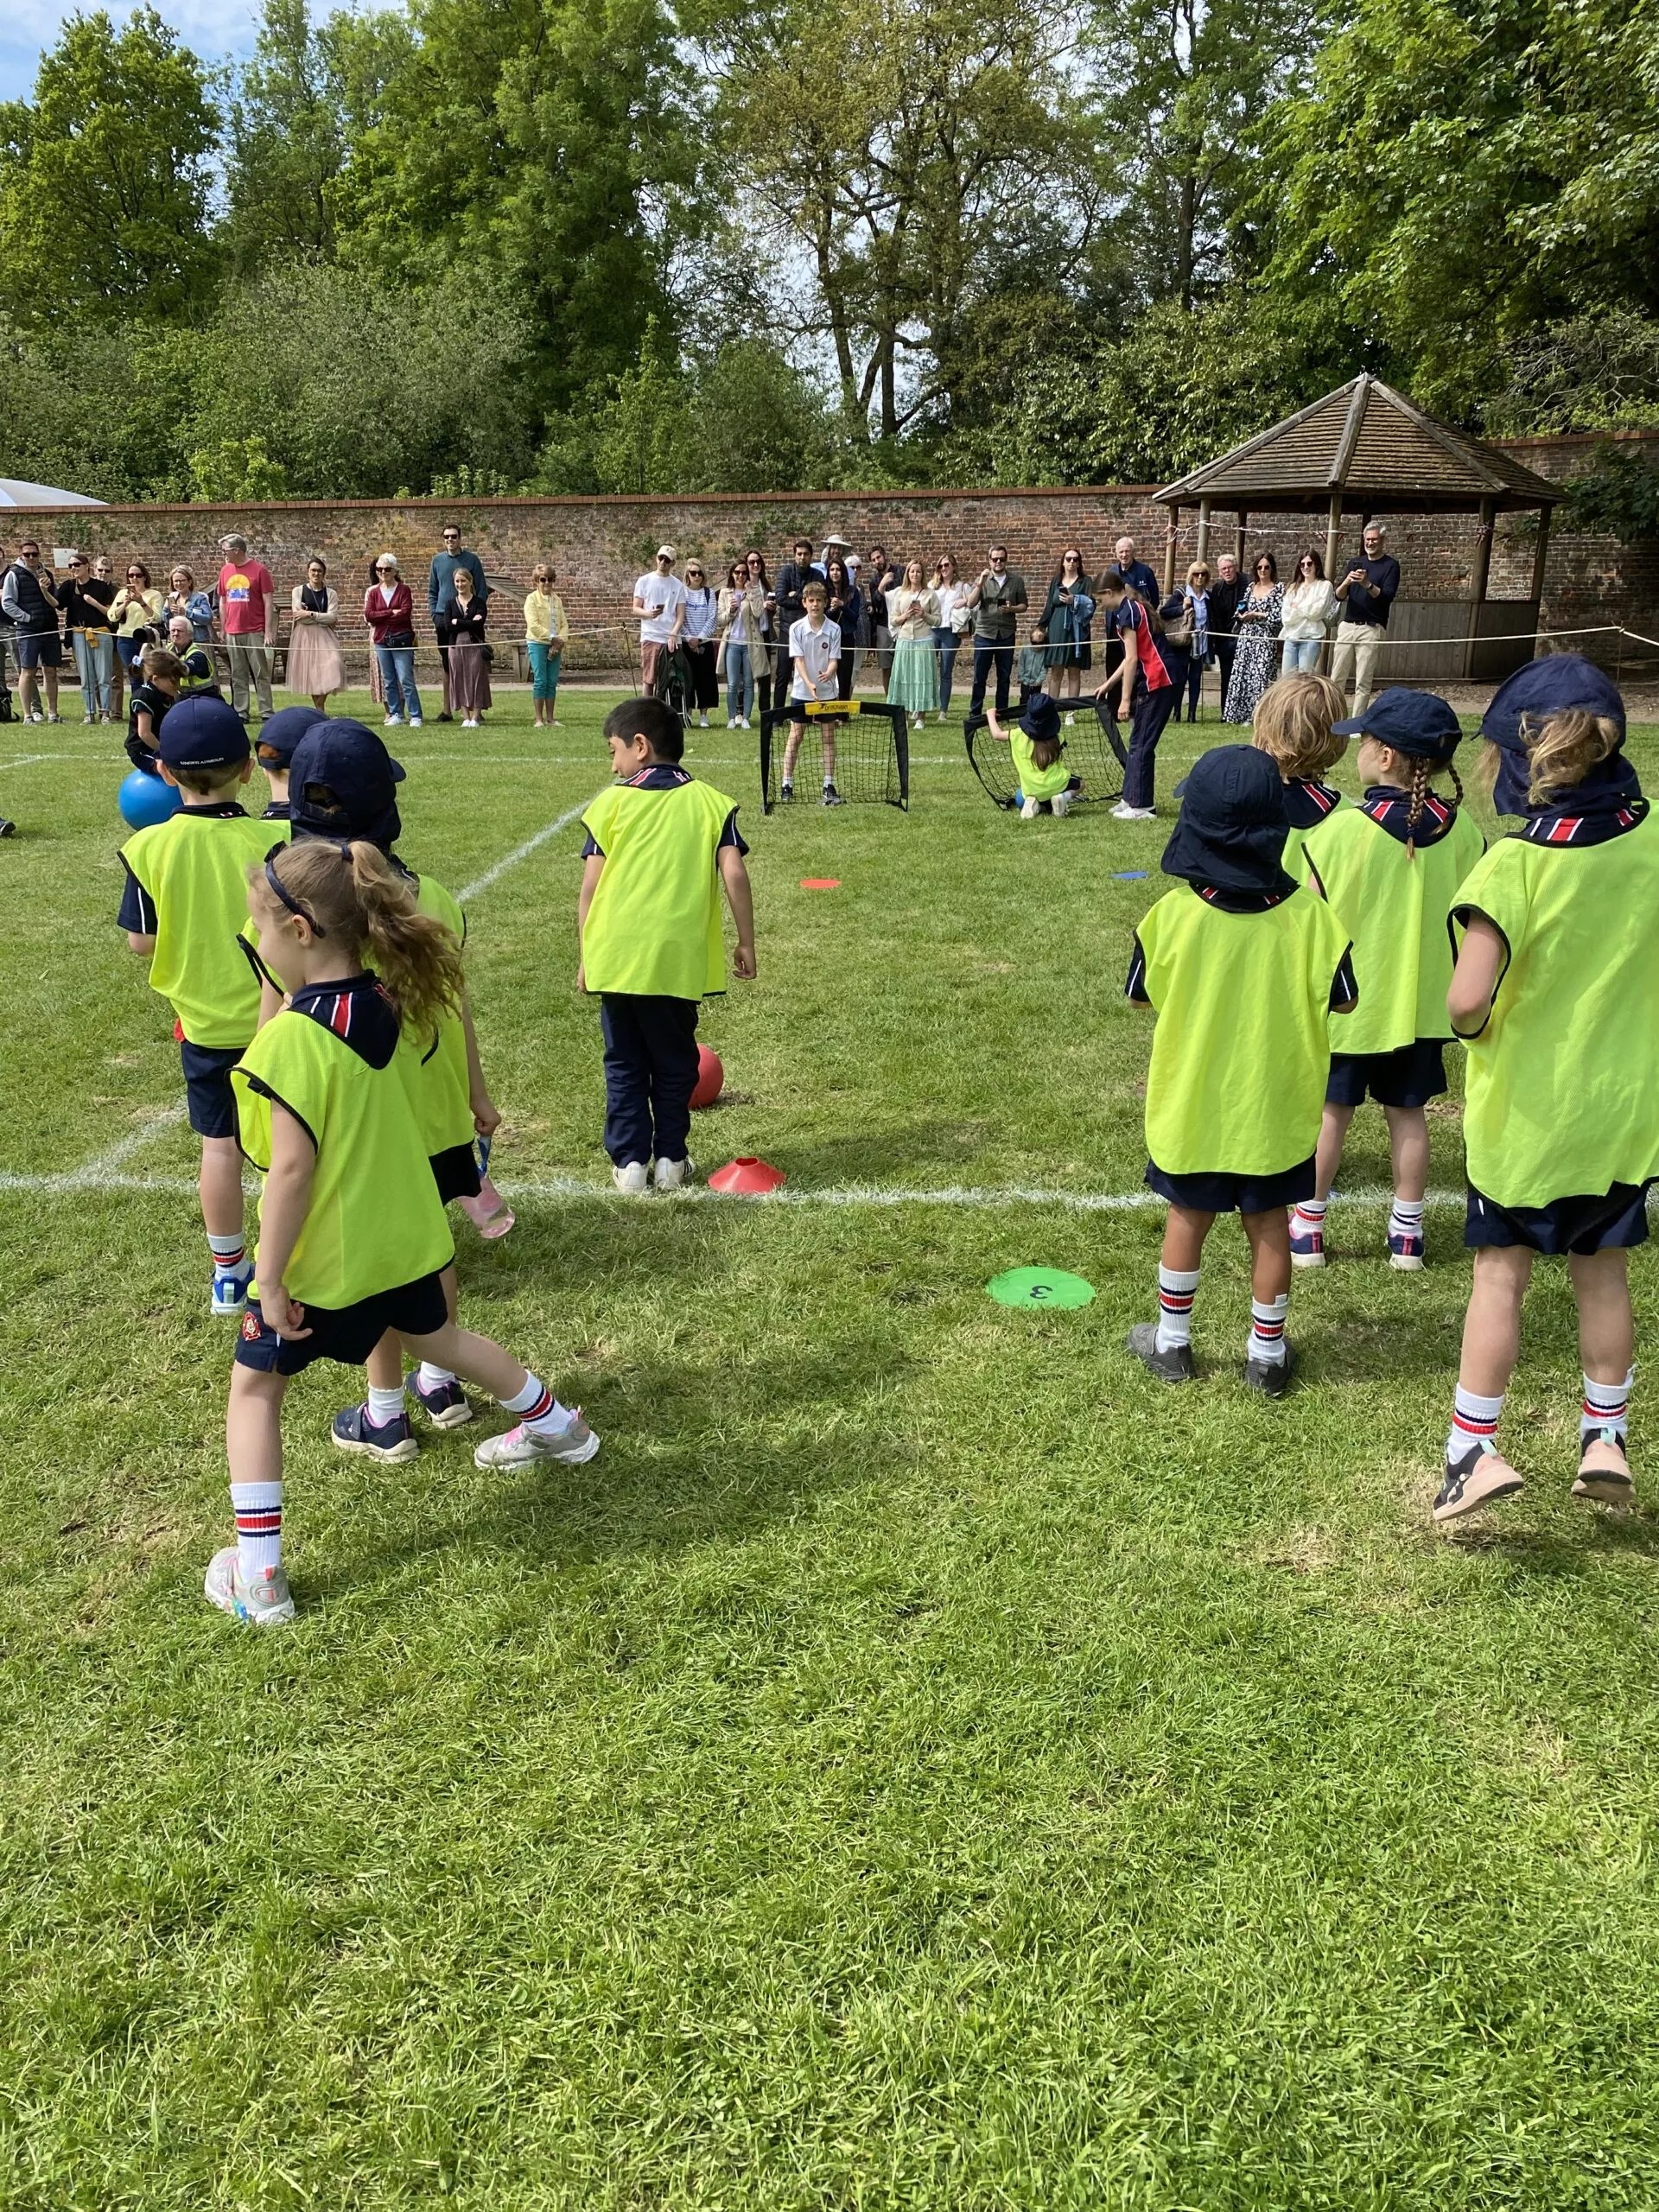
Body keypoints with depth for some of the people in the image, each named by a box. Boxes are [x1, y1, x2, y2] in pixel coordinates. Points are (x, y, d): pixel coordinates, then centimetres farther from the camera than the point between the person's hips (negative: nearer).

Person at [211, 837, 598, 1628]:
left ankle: (256, 1575, 14)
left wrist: (270, 1279, -18)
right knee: (438, 1337, 32)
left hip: (322, 1258, -7)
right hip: (403, 1235, 7)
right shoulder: (383, 1001, -4)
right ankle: (554, 1425, 50)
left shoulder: (291, 1038, -25)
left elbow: (290, 1168, -26)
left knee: (254, 1387, 12)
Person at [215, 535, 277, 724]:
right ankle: (240, 712, 9)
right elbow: (222, 602, 17)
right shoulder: (225, 571, 11)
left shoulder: (259, 570, -4)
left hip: (255, 632, -5)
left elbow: (268, 602, -5)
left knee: (261, 674, -2)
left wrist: (269, 631, -10)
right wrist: (222, 630, 13)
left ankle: (267, 712, 0)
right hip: (233, 633, 5)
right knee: (237, 676, 6)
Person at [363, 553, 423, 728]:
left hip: (401, 640, -4)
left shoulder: (404, 590, 1)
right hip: (381, 640, 4)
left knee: (406, 680, -9)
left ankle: (415, 716, -6)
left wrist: (380, 616, -6)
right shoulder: (373, 592, 10)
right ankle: (395, 714, 13)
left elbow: (405, 613, -12)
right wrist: (392, 613, -9)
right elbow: (368, 615, -2)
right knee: (388, 681, 6)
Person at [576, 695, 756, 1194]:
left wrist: (586, 957, 7)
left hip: (615, 957, 0)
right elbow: (734, 874, -5)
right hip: (678, 960, 1)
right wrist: (746, 943, 3)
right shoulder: (710, 802, 6)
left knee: (624, 1064, 13)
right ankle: (671, 1160, 16)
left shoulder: (613, 801, 3)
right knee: (674, 1063, 16)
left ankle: (629, 1162, 12)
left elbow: (590, 885, 0)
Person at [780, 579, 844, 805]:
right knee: (795, 737, 2)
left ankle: (829, 785, 9)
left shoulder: (833, 630, -3)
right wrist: (809, 684, -25)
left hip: (828, 692, 1)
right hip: (801, 691, -1)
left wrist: (828, 674, -30)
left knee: (828, 738, 4)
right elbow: (798, 660, -10)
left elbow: (834, 660, -6)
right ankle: (787, 784, 7)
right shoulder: (796, 628, -5)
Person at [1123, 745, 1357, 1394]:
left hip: (1192, 1104, 0)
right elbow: (1341, 999, -6)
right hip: (1275, 1107, 0)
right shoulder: (1309, 913, -15)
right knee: (1269, 1225, 14)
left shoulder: (1171, 914, -17)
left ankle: (1171, 1343, 30)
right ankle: (1267, 1353, 26)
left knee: (1187, 1218, 17)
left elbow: (1139, 995, -5)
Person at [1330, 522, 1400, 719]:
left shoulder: (1390, 565, 2)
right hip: (1347, 626, 4)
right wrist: (1347, 581, -13)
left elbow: (1387, 597, -10)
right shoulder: (1355, 563, 15)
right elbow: (1339, 596, 8)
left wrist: (1367, 584, -25)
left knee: (1363, 682, -6)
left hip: (1371, 629, -4)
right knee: (1336, 678, -1)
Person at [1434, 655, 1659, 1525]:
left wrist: (1475, 1027, -6)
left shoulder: (1517, 863, -21)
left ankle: (1474, 1449, 11)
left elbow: (1466, 1000, -26)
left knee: (1501, 1273, 9)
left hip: (1523, 1103, -4)